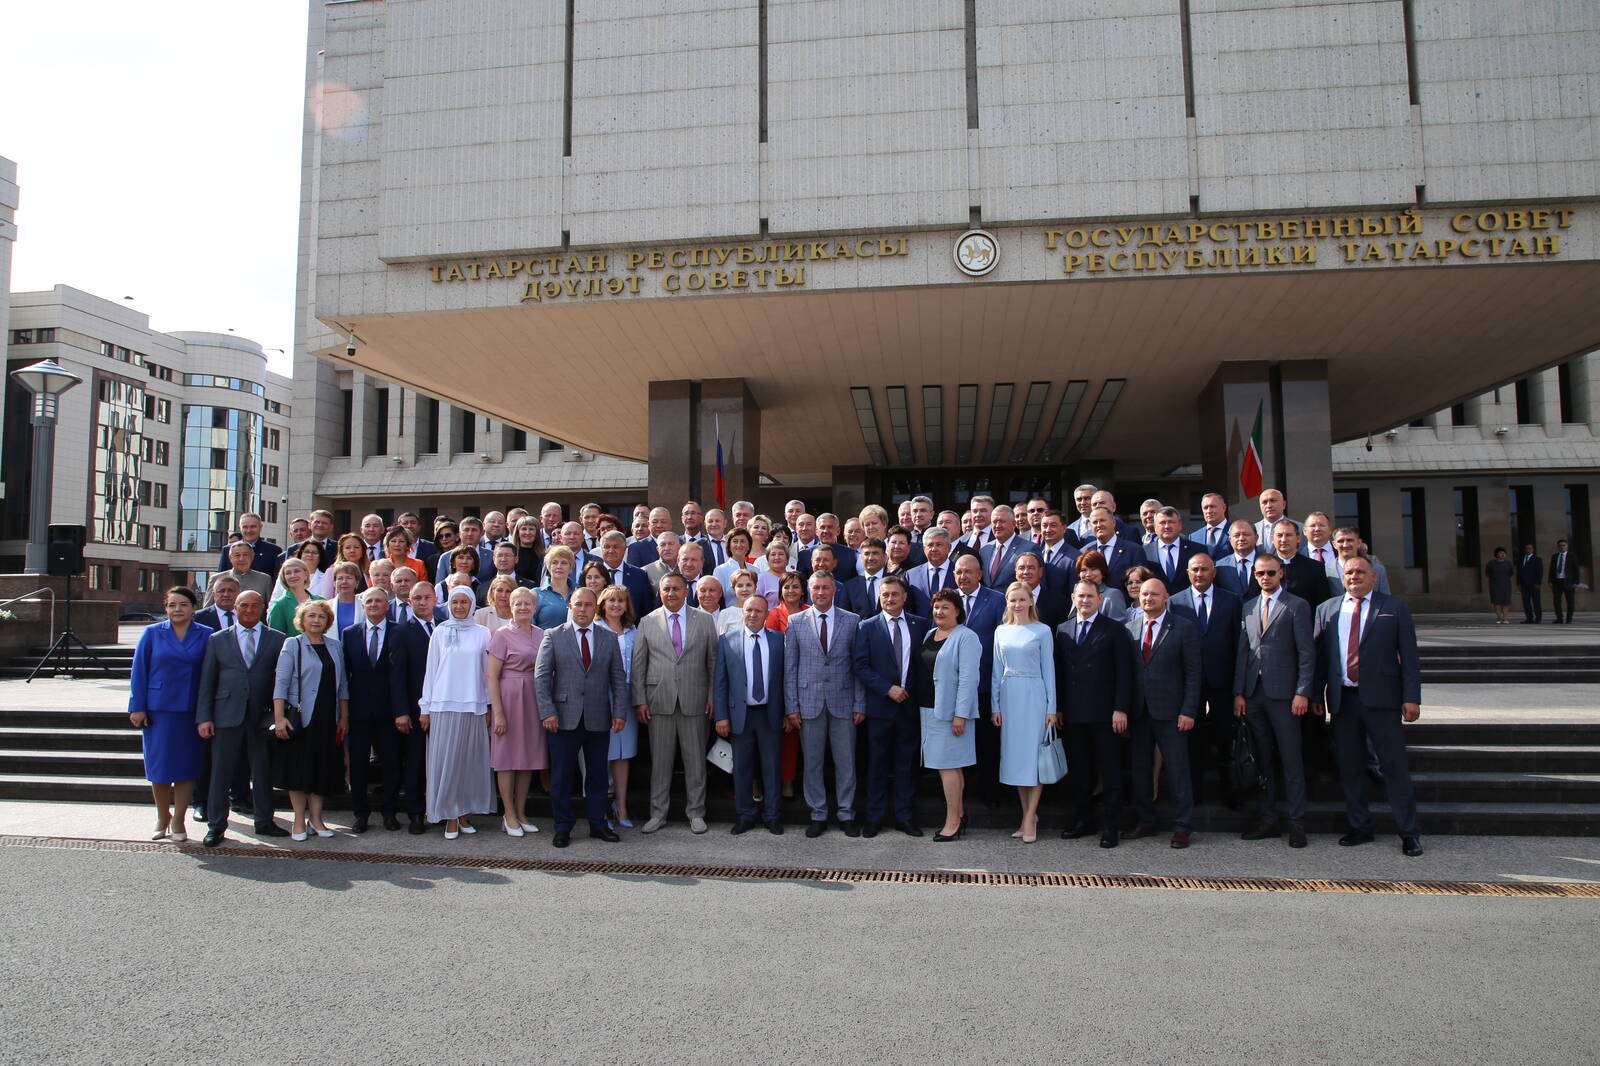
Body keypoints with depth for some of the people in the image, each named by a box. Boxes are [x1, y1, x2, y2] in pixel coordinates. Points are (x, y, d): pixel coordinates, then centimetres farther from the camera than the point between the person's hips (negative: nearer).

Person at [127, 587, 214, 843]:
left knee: (186, 766, 4)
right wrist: (137, 707, -2)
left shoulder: (207, 636, 2)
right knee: (159, 766, 6)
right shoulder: (152, 633, 4)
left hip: (192, 712, 0)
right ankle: (162, 818, 25)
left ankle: (179, 821, 17)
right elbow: (139, 671, 4)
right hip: (158, 709, 0)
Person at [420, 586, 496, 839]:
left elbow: (487, 671, 7)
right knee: (446, 759, 0)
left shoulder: (482, 633, 5)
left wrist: (489, 704, 5)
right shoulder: (440, 632, 5)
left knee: (470, 759, 4)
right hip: (444, 704, 0)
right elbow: (431, 670, 7)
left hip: (473, 705, 1)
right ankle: (450, 818, 7)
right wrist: (425, 708, 5)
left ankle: (464, 814, 14)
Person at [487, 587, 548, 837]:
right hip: (509, 698, -5)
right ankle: (509, 816, 10)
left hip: (535, 701, 5)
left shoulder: (541, 635, 9)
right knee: (507, 757, 1)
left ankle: (521, 812, 19)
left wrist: (548, 706, 4)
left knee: (529, 757, 9)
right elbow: (492, 675, -8)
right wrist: (498, 712, -13)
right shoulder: (502, 634, -5)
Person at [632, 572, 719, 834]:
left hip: (694, 701, 0)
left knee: (695, 759, 6)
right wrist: (640, 700, -1)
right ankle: (658, 813, 17)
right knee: (660, 759, 6)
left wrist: (713, 695, -1)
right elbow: (638, 665, 5)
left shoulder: (704, 620, 6)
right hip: (659, 701, 0)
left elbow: (713, 661, 6)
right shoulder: (647, 622, 6)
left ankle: (696, 813, 17)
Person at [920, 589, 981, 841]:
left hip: (950, 711, -7)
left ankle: (952, 823, 3)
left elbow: (968, 678, -15)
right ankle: (959, 817, 20)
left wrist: (960, 714, -20)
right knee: (950, 765, 12)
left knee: (948, 765, -5)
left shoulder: (966, 637, -10)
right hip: (929, 708, 7)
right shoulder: (930, 635, 14)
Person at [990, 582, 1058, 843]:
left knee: (1033, 754, -3)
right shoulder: (1001, 632, 9)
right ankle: (1028, 815, 14)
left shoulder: (1042, 631, -1)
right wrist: (995, 706, 6)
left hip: (1034, 696, -4)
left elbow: (1048, 669, -1)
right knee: (1014, 755, 5)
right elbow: (996, 671, 11)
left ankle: (1030, 817, 1)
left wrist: (1052, 708, -5)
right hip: (1009, 697, 4)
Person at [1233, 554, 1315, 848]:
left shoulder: (1297, 606, -1)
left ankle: (1297, 823, 7)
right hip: (1253, 693, 5)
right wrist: (1239, 692, 6)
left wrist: (1302, 692, -12)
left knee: (1291, 760, 0)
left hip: (1283, 693, -5)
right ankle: (1268, 820, 17)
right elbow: (1242, 652, 12)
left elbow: (1307, 653, -5)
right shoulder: (1249, 607, 14)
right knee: (1262, 760, 10)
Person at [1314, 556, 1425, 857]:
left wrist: (1412, 697, -7)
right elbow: (1319, 655, 10)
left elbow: (1409, 656, 0)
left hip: (1381, 698, -3)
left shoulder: (1394, 607, 4)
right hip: (1343, 698, 3)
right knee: (1349, 767, 8)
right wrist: (1315, 694, 5)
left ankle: (1409, 832, 8)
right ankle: (1360, 827, 21)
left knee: (1394, 765, -1)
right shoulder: (1326, 610, 11)